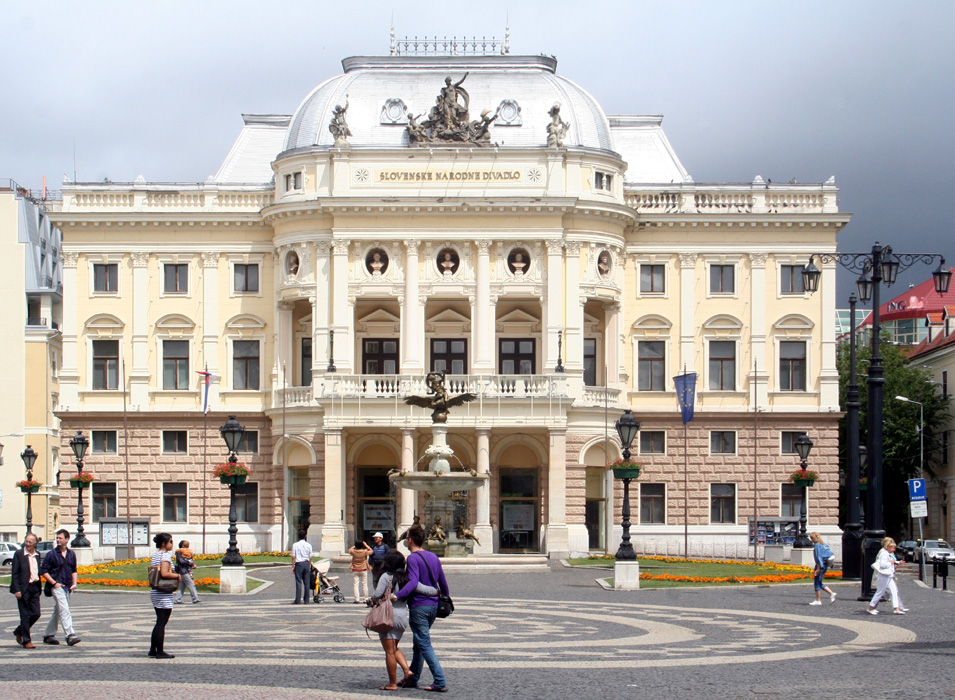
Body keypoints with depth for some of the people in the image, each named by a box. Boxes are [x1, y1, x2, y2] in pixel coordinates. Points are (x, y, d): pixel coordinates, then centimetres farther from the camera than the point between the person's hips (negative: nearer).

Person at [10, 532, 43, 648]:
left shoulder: (37, 555, 10)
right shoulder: (19, 554, -6)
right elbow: (14, 574, -8)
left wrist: (39, 588, 14)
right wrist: (17, 590, -15)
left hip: (35, 588, 5)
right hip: (23, 589, -5)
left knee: (36, 614, 4)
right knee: (25, 616, -1)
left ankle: (19, 631, 26)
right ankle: (26, 641, 7)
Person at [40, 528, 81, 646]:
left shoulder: (71, 554, 10)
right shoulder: (52, 554, -5)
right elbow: (43, 571, -5)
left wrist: (74, 583, 6)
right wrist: (54, 583, -12)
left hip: (67, 587, 6)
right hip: (57, 586, -6)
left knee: (57, 612, 13)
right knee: (64, 611, -15)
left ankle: (48, 635, 23)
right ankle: (70, 636, -22)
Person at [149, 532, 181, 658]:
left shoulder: (155, 555, 13)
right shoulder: (166, 555, -14)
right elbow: (164, 573, -26)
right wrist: (177, 575, -10)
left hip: (154, 591, 9)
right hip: (164, 594, -9)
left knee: (159, 622, 16)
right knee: (162, 622, -4)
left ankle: (153, 650, 19)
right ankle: (160, 651, -1)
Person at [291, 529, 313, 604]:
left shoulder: (295, 545, -4)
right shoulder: (308, 545, 2)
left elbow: (293, 557, -4)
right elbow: (310, 558, 5)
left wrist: (293, 566, 2)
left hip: (299, 564, -2)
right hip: (306, 563, 3)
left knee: (298, 582, -3)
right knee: (306, 583, 6)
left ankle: (298, 600, -8)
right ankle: (306, 600, 7)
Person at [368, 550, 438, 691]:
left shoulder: (386, 576, -10)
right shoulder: (407, 578, 6)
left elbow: (377, 594, -17)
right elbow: (423, 589, 1)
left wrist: (373, 598, 5)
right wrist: (437, 592, 16)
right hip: (403, 616, 6)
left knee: (389, 651, -1)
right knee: (394, 648, 23)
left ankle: (392, 683, 2)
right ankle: (407, 670, 3)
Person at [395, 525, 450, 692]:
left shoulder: (413, 558, -12)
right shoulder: (434, 558, 13)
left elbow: (413, 582, -27)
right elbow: (443, 583, 19)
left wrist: (396, 596, -35)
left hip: (419, 607, -8)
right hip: (434, 606, 8)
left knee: (424, 645, -6)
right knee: (418, 644, 18)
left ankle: (440, 682, -11)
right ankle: (412, 678, 26)